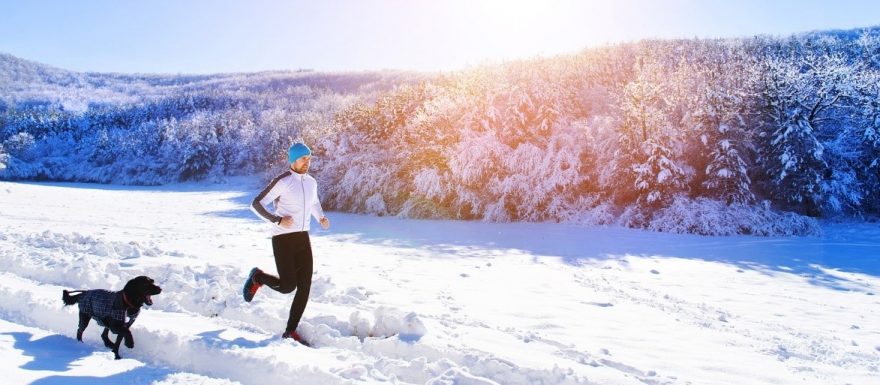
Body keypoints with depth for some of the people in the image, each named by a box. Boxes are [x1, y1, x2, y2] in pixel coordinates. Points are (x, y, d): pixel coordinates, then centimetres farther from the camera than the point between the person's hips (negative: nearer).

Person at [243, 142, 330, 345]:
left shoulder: (311, 182, 9)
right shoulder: (282, 181, -12)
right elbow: (256, 204, -11)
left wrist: (321, 218, 9)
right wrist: (278, 220, -21)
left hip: (303, 238, 6)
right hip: (283, 239, -6)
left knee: (305, 287, 1)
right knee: (287, 286, -10)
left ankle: (290, 331, 13)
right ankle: (257, 277, 21)